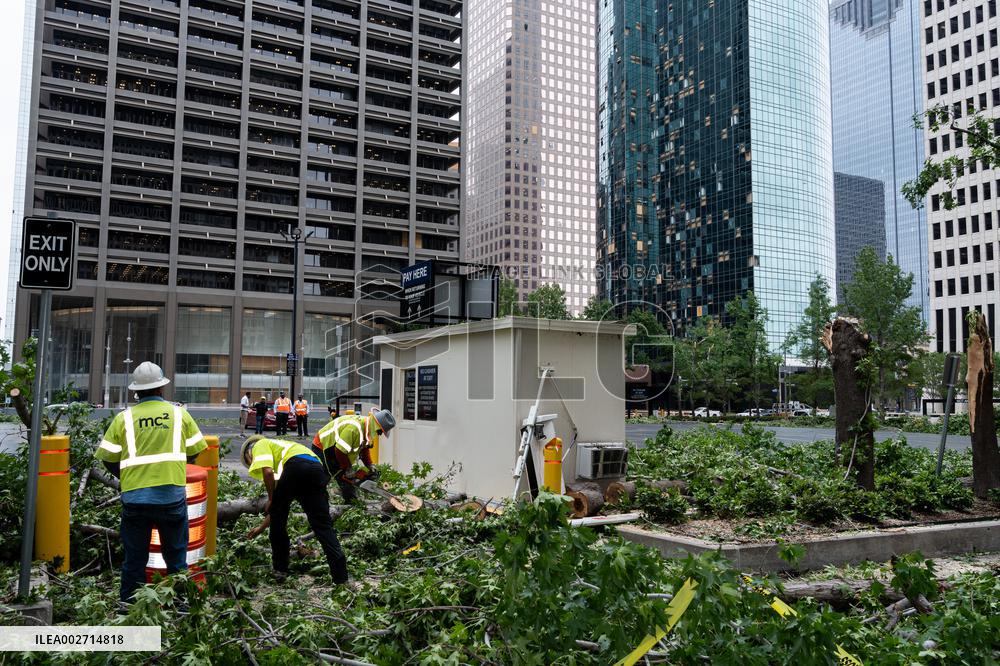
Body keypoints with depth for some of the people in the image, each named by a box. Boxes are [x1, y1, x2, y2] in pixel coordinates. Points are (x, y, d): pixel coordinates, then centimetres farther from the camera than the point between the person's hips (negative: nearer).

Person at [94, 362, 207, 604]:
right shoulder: (179, 413, 3)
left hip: (134, 496, 1)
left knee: (134, 559, 13)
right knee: (176, 557, 12)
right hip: (172, 495, 0)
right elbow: (194, 452, 6)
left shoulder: (124, 417, 2)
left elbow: (108, 458, 2)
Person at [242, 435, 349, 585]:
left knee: (277, 518, 16)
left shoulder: (260, 445, 23)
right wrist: (261, 527, 52)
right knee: (323, 525, 6)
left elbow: (267, 471, -4)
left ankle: (280, 570, 26)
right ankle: (341, 578, -2)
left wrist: (270, 499, 10)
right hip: (319, 470, 7)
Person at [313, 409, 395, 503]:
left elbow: (365, 448, 9)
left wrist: (371, 467, -1)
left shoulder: (367, 428, -5)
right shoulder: (354, 428, -36)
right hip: (321, 448, -10)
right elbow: (340, 451, -33)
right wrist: (348, 469, -19)